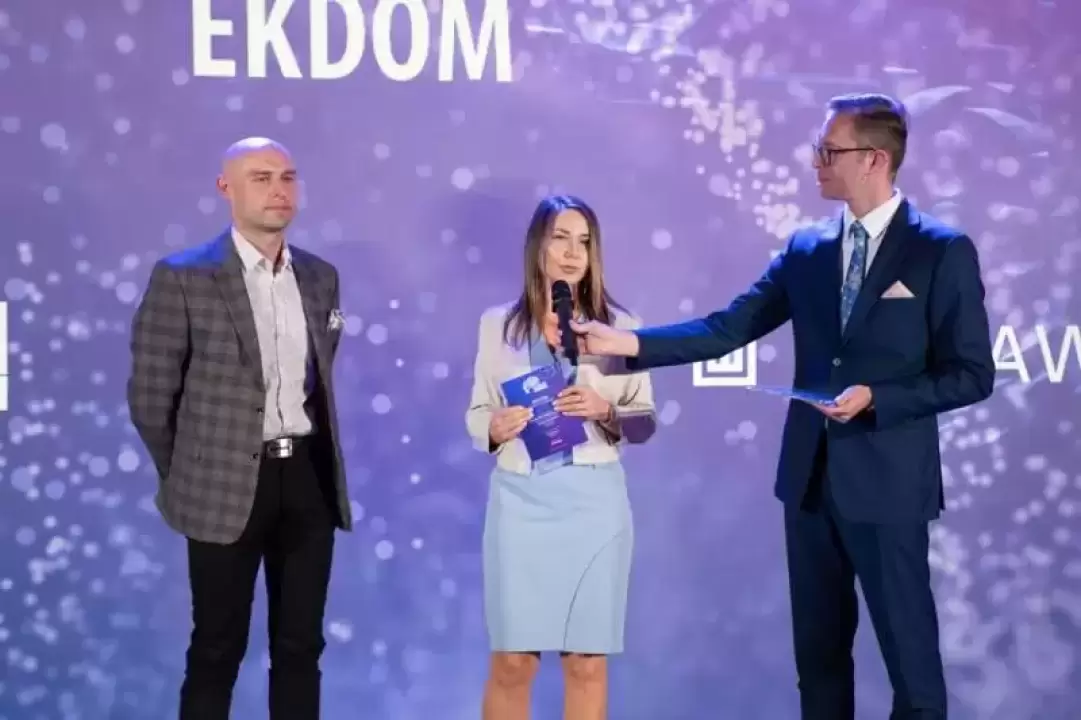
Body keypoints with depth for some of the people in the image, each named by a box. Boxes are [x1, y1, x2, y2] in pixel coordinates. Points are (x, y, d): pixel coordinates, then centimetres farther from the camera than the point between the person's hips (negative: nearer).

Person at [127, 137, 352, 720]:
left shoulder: (320, 276, 7)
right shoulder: (182, 277, -9)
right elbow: (150, 395, -4)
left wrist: (307, 457, 13)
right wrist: (187, 478, 3)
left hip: (309, 478, 4)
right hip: (228, 483, -4)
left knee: (301, 645, 11)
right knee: (217, 649, 5)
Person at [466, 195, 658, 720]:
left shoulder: (619, 326, 4)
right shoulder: (498, 324, 6)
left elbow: (646, 421, 6)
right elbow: (476, 412, 8)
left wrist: (606, 411, -14)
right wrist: (493, 428, -13)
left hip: (594, 501, 0)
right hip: (520, 499, 0)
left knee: (588, 662, 4)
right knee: (511, 662, 2)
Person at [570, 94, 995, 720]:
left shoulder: (943, 251, -7)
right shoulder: (806, 249, 7)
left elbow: (972, 374, -8)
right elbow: (728, 329, 2)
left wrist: (875, 399, -19)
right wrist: (628, 343, -8)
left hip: (887, 480, -5)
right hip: (810, 476, 5)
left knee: (909, 649, 3)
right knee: (819, 648, 14)